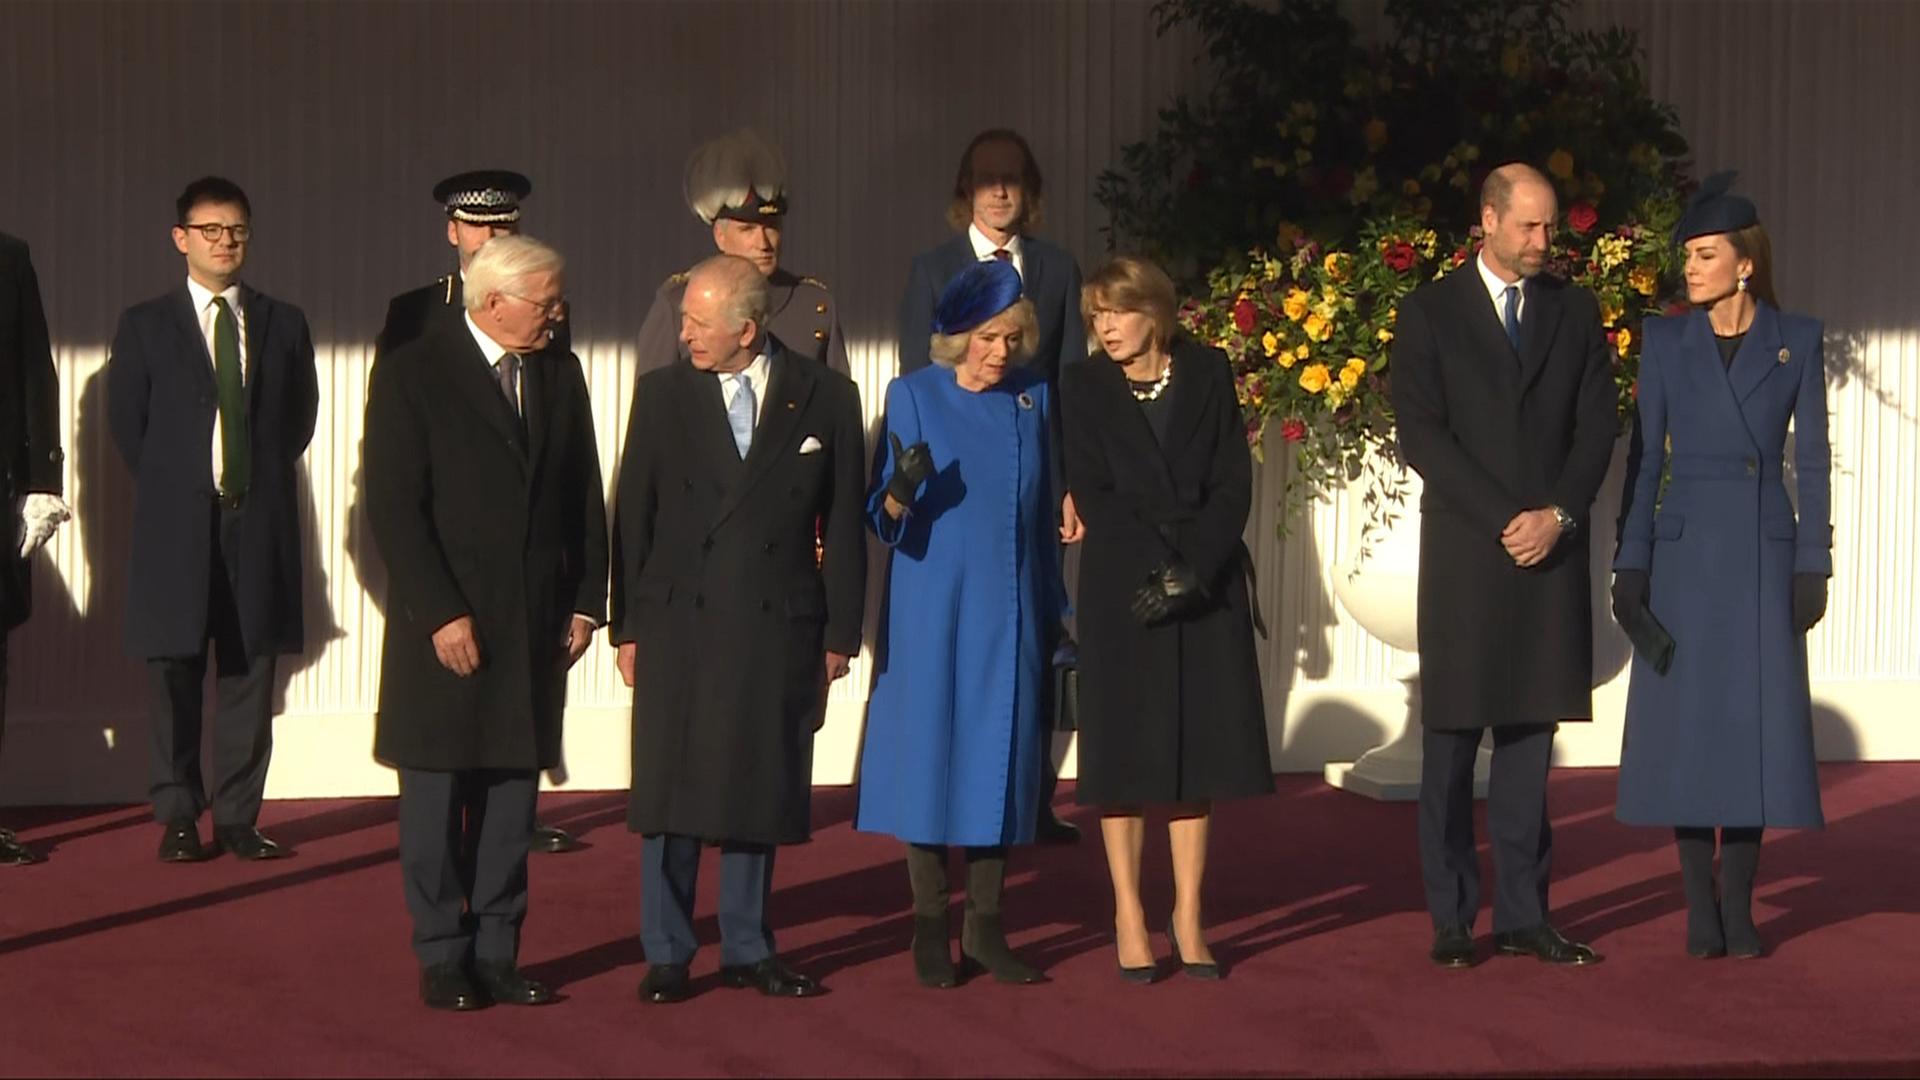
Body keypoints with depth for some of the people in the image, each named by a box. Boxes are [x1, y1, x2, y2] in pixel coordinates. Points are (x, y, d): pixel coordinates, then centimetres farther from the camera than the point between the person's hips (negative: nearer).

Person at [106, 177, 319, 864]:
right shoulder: (145, 325, 5)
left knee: (249, 670, 3)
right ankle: (178, 816, 10)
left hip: (259, 524, 2)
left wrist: (261, 482, 8)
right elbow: (126, 423, 6)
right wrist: (167, 490, 3)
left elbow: (300, 419, 14)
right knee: (174, 671, 1)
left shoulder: (283, 324, 11)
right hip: (176, 525, -2)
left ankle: (237, 815, 10)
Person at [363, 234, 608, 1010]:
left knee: (513, 790, 7)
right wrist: (441, 613, -15)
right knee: (437, 793, 2)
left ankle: (497, 954, 14)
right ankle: (443, 960, 11)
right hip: (446, 623, -5)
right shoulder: (411, 374, -7)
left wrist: (585, 602, 6)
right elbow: (393, 506, -11)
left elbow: (584, 495, 13)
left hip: (536, 622, 5)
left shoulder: (560, 373, 10)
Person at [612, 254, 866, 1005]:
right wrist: (627, 626, 1)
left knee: (762, 789, 8)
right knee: (670, 792, 3)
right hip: (678, 623, 0)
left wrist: (840, 632, 2)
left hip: (778, 628, 0)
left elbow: (842, 522, 4)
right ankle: (667, 954, 14)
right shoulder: (662, 393, 3)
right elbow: (633, 515, 5)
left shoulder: (826, 397, 1)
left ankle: (748, 948, 21)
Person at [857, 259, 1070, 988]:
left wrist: (1057, 609, 12)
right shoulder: (913, 396, -2)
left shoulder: (1033, 399, 7)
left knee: (999, 758, 3)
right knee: (930, 752, -2)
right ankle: (930, 928, 6)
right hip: (932, 610, -3)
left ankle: (985, 926, 10)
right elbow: (883, 517, -4)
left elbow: (1044, 512, 13)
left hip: (1009, 615, 3)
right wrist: (903, 490, -27)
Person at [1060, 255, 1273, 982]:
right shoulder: (1083, 387, 1)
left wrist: (1194, 571, -12)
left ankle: (1188, 919, 8)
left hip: (1210, 587, 1)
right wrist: (1157, 573, -15)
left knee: (1199, 746, 2)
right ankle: (1129, 917, 7)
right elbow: (1094, 496, -4)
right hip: (1123, 590, -1)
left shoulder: (1207, 374, 3)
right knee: (1125, 750, 0)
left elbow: (1234, 484, 0)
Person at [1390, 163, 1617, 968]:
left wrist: (1558, 515, -8)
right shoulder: (1430, 312, 2)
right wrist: (1504, 520, -12)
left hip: (1551, 551, 3)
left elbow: (1596, 430, 8)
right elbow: (1421, 435, -6)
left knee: (1531, 735, 4)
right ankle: (1452, 919, 5)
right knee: (1452, 739, 0)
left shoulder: (1575, 312, 12)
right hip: (1464, 552, -3)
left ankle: (1523, 915, 8)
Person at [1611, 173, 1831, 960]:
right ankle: (1699, 905, 8)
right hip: (1685, 552, 0)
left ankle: (1739, 906, 8)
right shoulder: (1665, 340, 3)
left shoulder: (1797, 341, 2)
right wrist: (1629, 565, -3)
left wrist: (1814, 567, -4)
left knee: (1755, 724, -1)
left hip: (1765, 554, 0)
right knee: (1685, 726, -1)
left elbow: (1812, 460, 2)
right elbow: (1645, 458, 3)